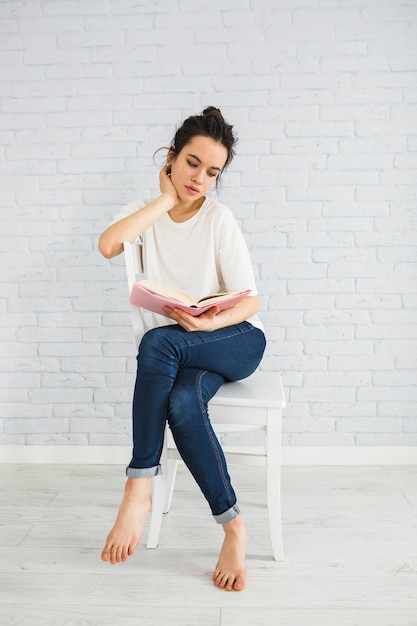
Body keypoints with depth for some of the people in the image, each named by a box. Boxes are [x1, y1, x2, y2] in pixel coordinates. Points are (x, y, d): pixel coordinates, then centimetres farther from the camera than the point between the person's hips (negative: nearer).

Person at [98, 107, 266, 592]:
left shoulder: (219, 220, -5)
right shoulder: (144, 213, 4)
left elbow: (249, 300, -7)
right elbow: (108, 245, -20)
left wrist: (213, 322, -29)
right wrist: (165, 198, -12)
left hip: (237, 338, -2)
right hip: (181, 351, 3)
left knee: (158, 342, -34)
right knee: (182, 402, -32)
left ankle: (139, 487, -23)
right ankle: (233, 528, -18)